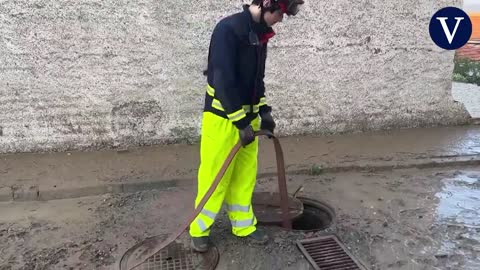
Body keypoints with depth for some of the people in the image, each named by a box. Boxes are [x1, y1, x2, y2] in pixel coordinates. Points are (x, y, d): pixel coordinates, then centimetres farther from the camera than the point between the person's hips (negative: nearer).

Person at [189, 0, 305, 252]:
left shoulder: (260, 32, 8)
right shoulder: (228, 28, -19)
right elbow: (224, 80, -24)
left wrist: (263, 110, 7)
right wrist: (241, 122, -22)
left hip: (247, 116, 8)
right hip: (222, 117, -8)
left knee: (245, 175, 15)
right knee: (214, 176, 2)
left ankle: (243, 225, 30)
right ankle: (199, 229, 20)